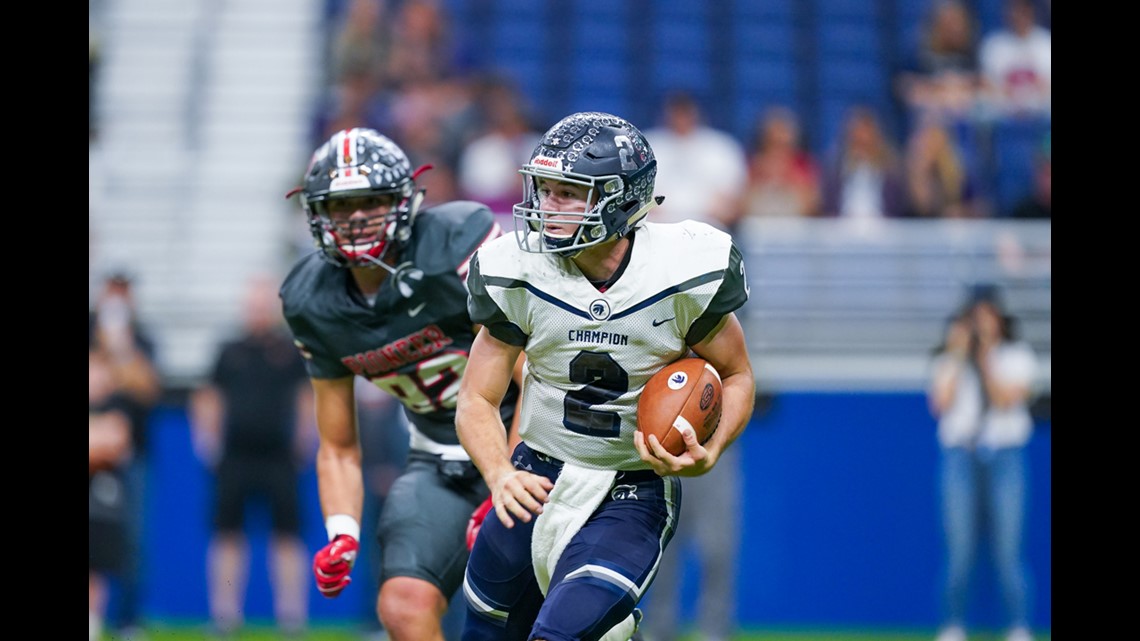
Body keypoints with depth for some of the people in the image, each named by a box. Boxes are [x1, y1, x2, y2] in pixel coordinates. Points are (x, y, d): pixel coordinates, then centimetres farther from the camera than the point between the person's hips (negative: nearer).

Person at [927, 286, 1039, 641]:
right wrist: (958, 355, -4)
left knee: (1007, 550, -6)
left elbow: (1006, 400, -7)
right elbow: (942, 404, -5)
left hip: (1004, 455, -1)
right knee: (959, 549, -4)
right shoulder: (948, 359, 11)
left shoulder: (1017, 355, 8)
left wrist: (986, 358, -7)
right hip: (960, 454, 1)